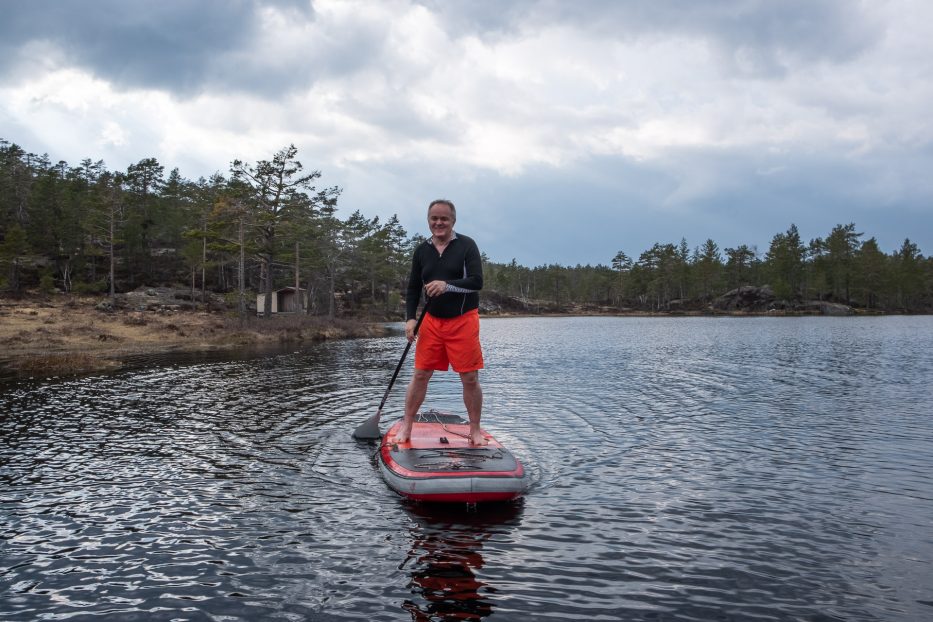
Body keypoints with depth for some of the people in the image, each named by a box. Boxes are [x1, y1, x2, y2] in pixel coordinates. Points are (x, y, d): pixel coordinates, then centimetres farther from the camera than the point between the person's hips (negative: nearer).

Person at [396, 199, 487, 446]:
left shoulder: (466, 245, -5)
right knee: (420, 375, 4)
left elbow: (477, 282, -14)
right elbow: (413, 288, 11)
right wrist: (410, 318, -2)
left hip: (463, 321, -3)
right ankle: (406, 427, 16)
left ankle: (475, 431, 14)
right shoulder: (421, 250, 8)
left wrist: (447, 285, -28)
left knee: (470, 378, 0)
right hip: (432, 321, 3)